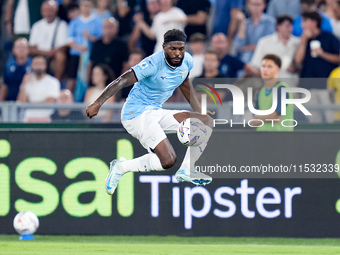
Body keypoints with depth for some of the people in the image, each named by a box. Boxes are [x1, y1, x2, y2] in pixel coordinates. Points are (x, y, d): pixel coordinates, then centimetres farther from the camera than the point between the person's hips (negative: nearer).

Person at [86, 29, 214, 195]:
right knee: (168, 160, -22)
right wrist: (98, 103, -34)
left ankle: (186, 171, 4)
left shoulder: (187, 61, 2)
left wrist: (199, 112, 25)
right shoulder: (154, 63, -22)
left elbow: (185, 85, 24)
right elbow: (122, 81, -25)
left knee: (207, 121, 1)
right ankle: (121, 168, -3)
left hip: (157, 112, 9)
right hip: (137, 114, -9)